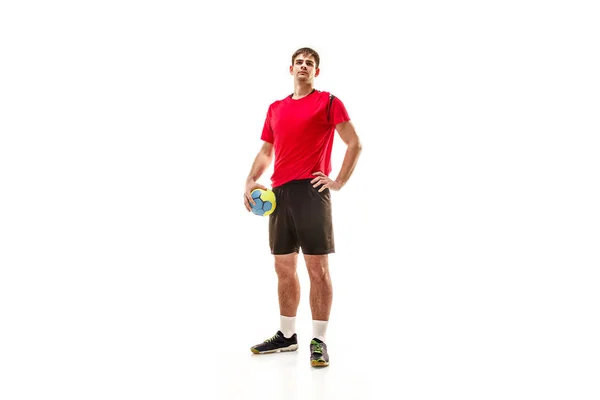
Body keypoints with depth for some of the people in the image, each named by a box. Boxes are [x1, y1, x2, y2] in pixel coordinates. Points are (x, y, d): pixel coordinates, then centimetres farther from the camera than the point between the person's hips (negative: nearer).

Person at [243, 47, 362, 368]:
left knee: (317, 267, -4)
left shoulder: (328, 102, 2)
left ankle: (319, 341, 4)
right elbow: (265, 151, 21)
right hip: (279, 193, 6)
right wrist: (251, 181, 6)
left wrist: (339, 182, -10)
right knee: (283, 267, 10)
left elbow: (355, 144, -3)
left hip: (311, 191, -6)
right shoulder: (275, 108, 19)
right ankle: (286, 335, 23)